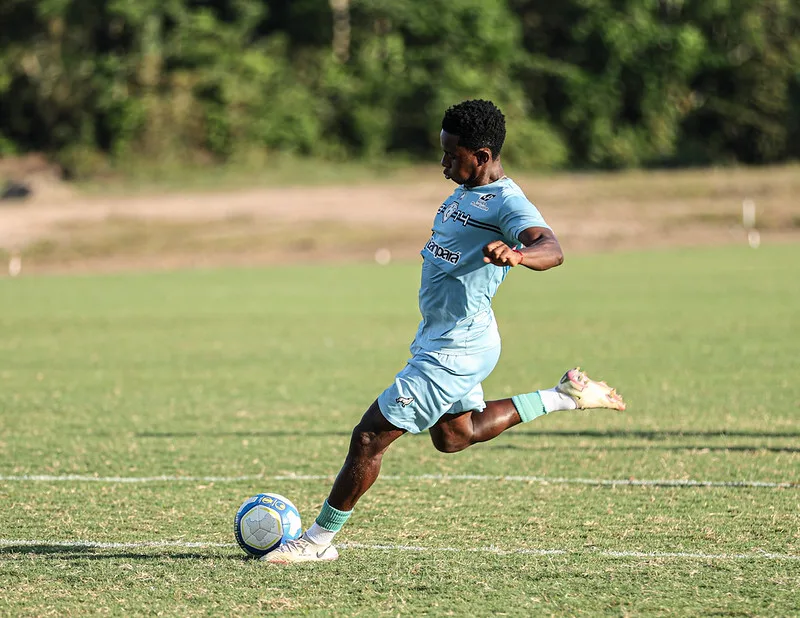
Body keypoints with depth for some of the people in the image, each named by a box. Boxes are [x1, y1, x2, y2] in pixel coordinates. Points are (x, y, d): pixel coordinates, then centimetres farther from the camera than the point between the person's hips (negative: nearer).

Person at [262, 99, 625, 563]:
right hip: (439, 339, 11)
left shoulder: (507, 204, -20)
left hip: (455, 350, -11)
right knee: (454, 436, 27)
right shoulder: (466, 194, 9)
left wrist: (516, 254, -59)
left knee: (370, 436, -7)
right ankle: (567, 396, 27)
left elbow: (551, 249, -38)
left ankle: (320, 540, 4)